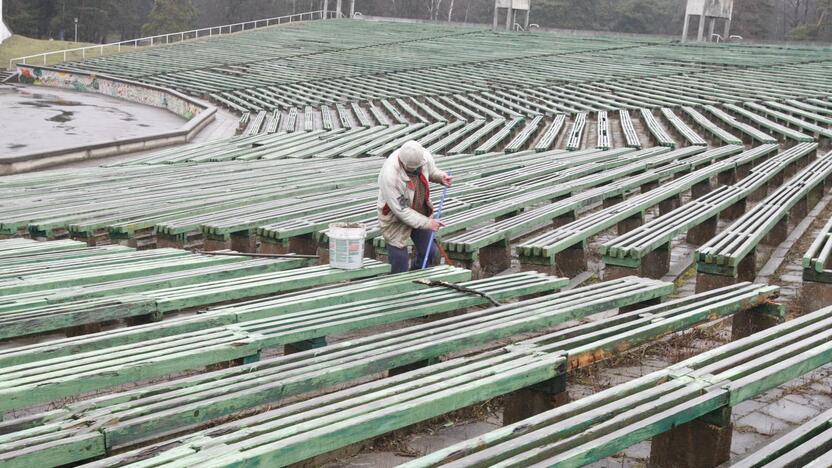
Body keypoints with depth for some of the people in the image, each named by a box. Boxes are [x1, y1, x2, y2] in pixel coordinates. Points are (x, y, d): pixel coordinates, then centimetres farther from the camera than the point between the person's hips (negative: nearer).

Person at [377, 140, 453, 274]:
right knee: (399, 260, -3)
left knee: (429, 252, 13)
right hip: (395, 217, -6)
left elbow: (432, 172, 8)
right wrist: (427, 223, -26)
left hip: (420, 211, 6)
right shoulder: (389, 175, -35)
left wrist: (442, 177, -15)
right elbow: (400, 210, -27)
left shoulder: (424, 156, -19)